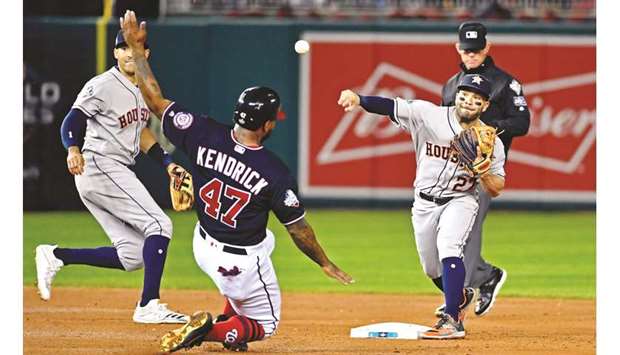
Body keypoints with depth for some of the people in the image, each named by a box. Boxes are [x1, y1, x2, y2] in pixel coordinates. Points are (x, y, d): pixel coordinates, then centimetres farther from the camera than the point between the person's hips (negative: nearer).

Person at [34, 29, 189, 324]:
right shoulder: (102, 86, -10)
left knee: (133, 256, 3)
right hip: (100, 165, -9)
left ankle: (56, 256, 7)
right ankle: (149, 305, -18)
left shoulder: (143, 88, 17)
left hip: (118, 173, 9)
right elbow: (71, 122, -17)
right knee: (159, 225, -15)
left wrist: (168, 163, 16)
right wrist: (73, 150, -37)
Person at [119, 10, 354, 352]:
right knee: (265, 324, 18)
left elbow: (155, 99, -11)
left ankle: (230, 321, 29)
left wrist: (136, 47, -3)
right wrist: (325, 263, 2)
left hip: (203, 247, 6)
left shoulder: (203, 134, -20)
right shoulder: (275, 173, -26)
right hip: (243, 264, -5)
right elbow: (299, 229, -15)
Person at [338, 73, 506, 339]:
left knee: (448, 248, -28)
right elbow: (390, 106, -20)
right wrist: (358, 99, -36)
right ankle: (461, 296, 46)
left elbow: (496, 190, -6)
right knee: (432, 269, 13)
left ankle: (452, 321, -27)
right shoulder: (429, 115, -10)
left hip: (460, 201, -2)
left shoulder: (490, 141, -9)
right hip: (424, 203, 2)